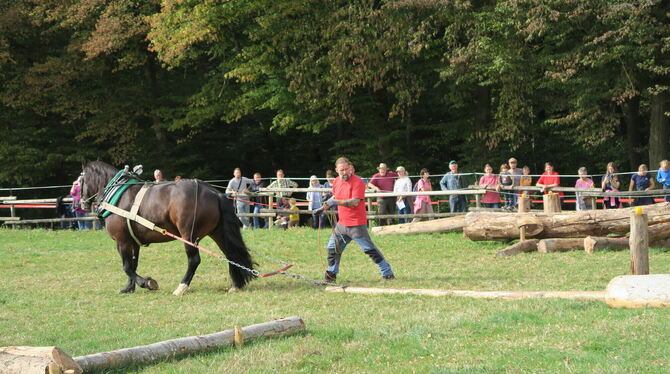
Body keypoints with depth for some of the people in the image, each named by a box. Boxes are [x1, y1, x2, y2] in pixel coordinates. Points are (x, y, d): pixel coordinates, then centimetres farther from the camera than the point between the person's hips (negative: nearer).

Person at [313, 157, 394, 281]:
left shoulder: (357, 182, -16)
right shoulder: (337, 182, 9)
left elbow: (355, 202, -26)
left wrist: (336, 202, -31)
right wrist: (324, 207, 24)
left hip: (356, 224, -8)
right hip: (342, 224, 8)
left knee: (369, 249, -8)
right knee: (333, 248, 13)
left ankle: (387, 273, -3)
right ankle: (331, 274, 27)